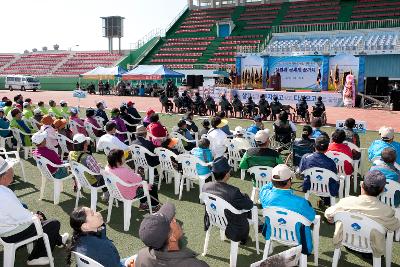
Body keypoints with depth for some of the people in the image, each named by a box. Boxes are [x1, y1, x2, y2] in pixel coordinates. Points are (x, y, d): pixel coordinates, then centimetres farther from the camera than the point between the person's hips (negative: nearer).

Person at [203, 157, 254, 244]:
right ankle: (243, 238, 41)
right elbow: (250, 205, -20)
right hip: (230, 229, -5)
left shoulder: (205, 186, -18)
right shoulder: (233, 191, -35)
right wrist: (244, 195, 1)